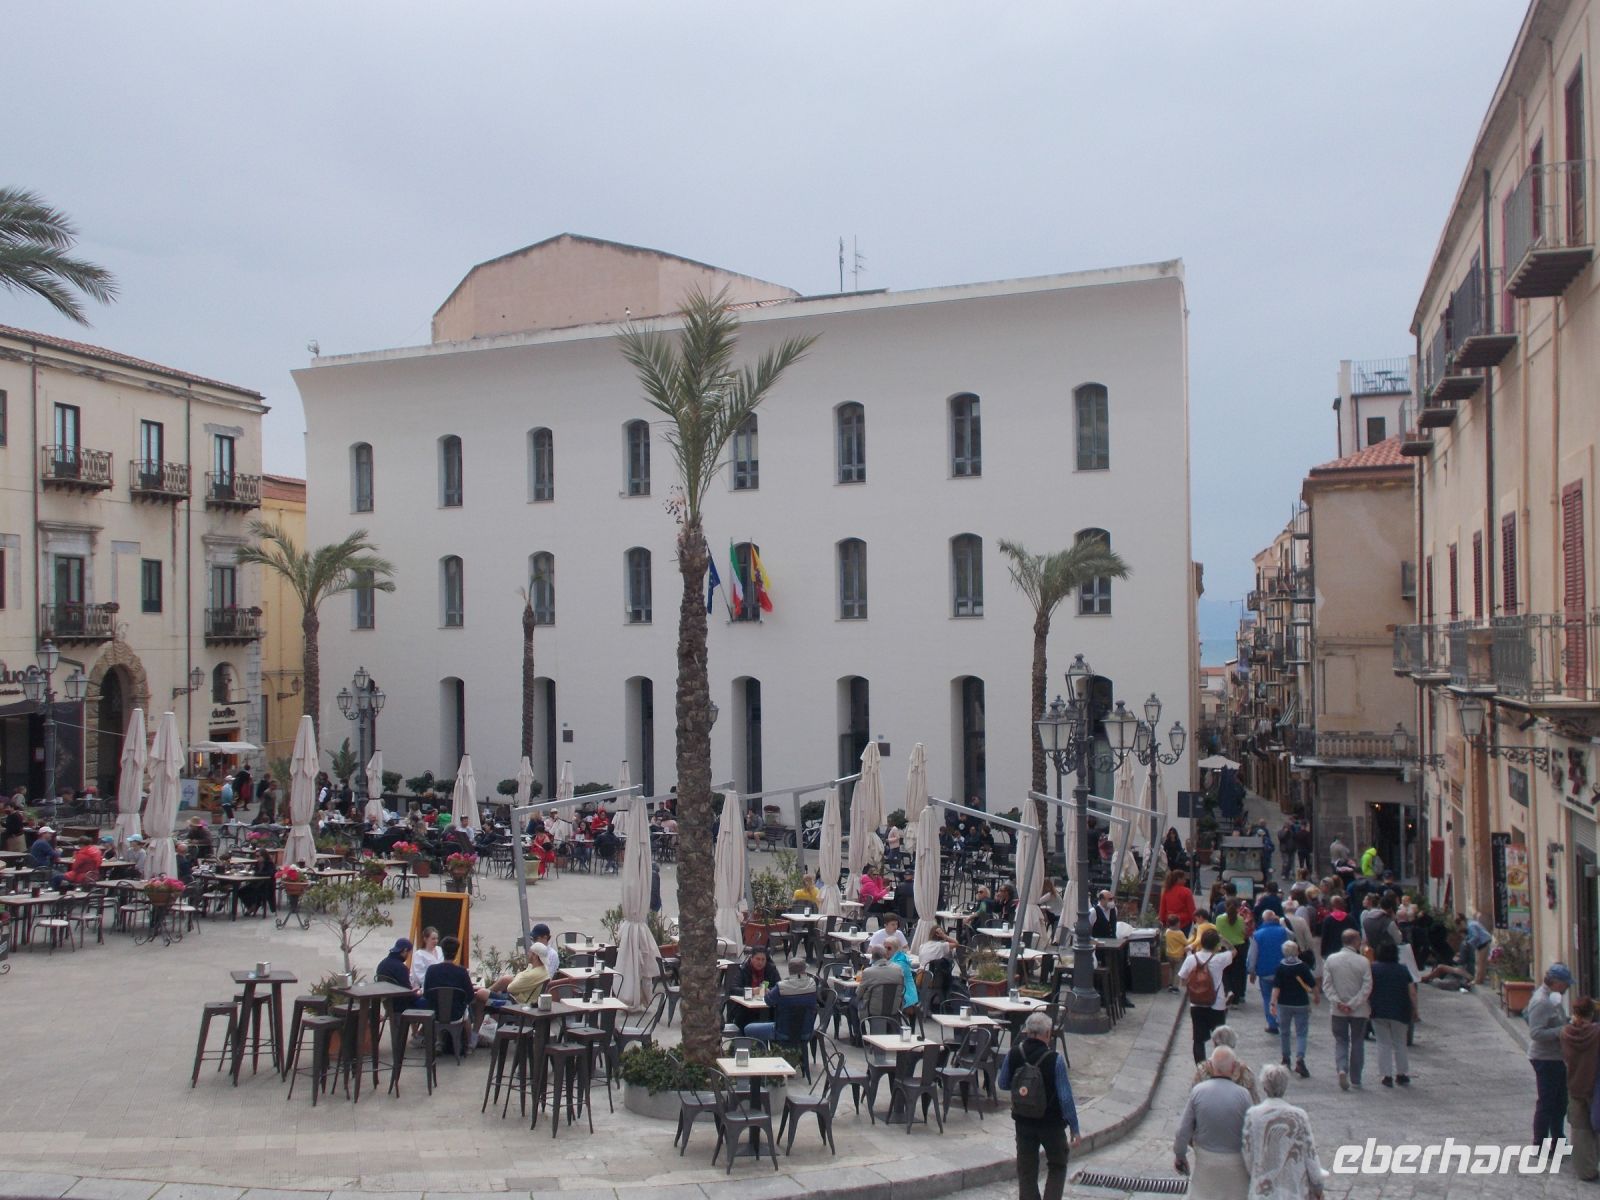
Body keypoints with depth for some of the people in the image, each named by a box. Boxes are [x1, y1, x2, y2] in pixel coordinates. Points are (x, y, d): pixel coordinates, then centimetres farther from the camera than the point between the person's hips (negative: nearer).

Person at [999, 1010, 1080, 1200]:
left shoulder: (1014, 1055, -9)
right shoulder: (1054, 1060, -20)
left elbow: (1003, 1083, 5)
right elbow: (1066, 1097, -16)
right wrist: (1075, 1128, -6)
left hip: (1023, 1122, 3)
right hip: (1051, 1123, -3)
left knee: (1026, 1170, 13)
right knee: (1057, 1167, 17)